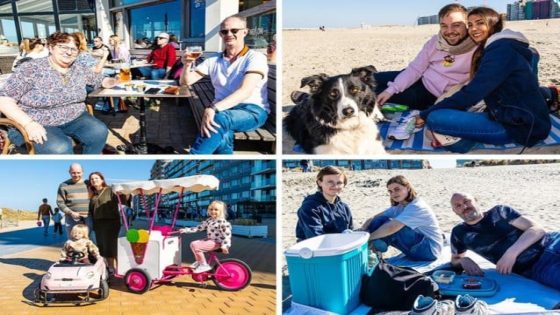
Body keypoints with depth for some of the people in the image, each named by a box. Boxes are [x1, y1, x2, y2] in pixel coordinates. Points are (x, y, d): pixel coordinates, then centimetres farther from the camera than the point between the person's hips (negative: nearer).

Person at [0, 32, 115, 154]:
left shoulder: (80, 70, 5)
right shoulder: (31, 69, -11)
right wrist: (29, 123, -26)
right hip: (37, 125, -5)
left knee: (99, 132, -21)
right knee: (60, 148, -34)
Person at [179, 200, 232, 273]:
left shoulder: (222, 222, -16)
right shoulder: (208, 220, 9)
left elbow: (227, 234, -20)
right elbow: (198, 228, 12)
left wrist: (225, 245, -30)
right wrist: (185, 230, 6)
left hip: (216, 242, -9)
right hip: (209, 240, 9)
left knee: (196, 246, -20)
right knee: (193, 244, 10)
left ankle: (204, 265, -9)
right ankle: (199, 261, 23)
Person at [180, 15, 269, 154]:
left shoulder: (255, 57, -2)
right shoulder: (213, 61, 15)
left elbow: (245, 91, -19)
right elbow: (186, 81, 15)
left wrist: (213, 108, -32)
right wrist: (187, 65, -9)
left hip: (252, 111, -3)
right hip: (223, 111, 3)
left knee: (220, 118, -37)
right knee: (223, 133, -37)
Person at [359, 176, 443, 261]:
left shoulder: (416, 207, -23)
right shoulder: (398, 206, 5)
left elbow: (392, 227, -35)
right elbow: (375, 219, -3)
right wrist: (361, 232, -22)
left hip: (429, 249, -9)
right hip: (417, 248, 9)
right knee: (379, 222, -7)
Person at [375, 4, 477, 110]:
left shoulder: (476, 48, -19)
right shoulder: (435, 41, -3)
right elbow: (416, 68, -1)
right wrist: (391, 89, -10)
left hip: (433, 97, -5)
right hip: (420, 79, 5)